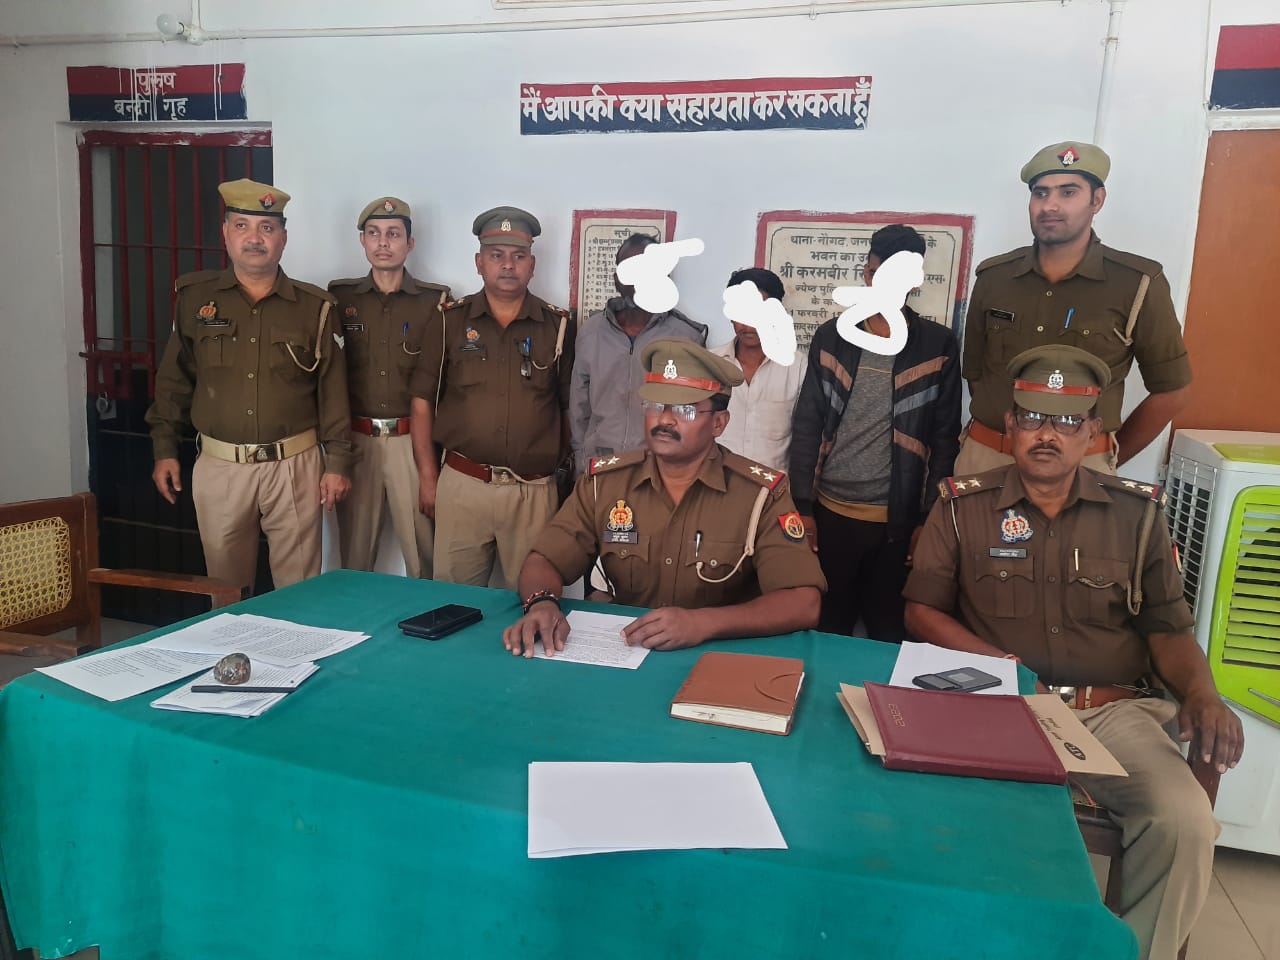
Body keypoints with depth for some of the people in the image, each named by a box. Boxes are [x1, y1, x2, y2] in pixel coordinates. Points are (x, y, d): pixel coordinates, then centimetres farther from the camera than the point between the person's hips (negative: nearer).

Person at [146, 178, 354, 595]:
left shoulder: (313, 307, 1)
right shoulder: (194, 298, 4)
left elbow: (332, 390, 1)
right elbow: (174, 380, 10)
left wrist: (338, 462, -1)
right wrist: (164, 450, 7)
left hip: (294, 466, -1)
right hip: (219, 467, 1)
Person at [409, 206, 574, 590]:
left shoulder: (558, 326, 4)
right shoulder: (449, 321, 4)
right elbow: (423, 402, 6)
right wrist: (427, 478, 3)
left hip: (534, 491, 0)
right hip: (461, 485, 0)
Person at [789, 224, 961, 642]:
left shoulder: (939, 346, -1)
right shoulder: (831, 337, 3)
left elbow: (945, 439, 0)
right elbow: (806, 426, 3)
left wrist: (928, 519, -4)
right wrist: (803, 507, -1)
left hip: (898, 519, -1)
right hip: (830, 512, 1)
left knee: (889, 633, 11)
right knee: (827, 628, 12)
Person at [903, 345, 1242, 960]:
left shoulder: (1137, 513, 9)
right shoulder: (963, 505, 4)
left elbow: (1168, 628, 11)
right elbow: (922, 612, 4)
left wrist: (1201, 696, -10)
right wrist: (1000, 664, -11)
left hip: (1114, 711, 2)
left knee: (1186, 822, -25)